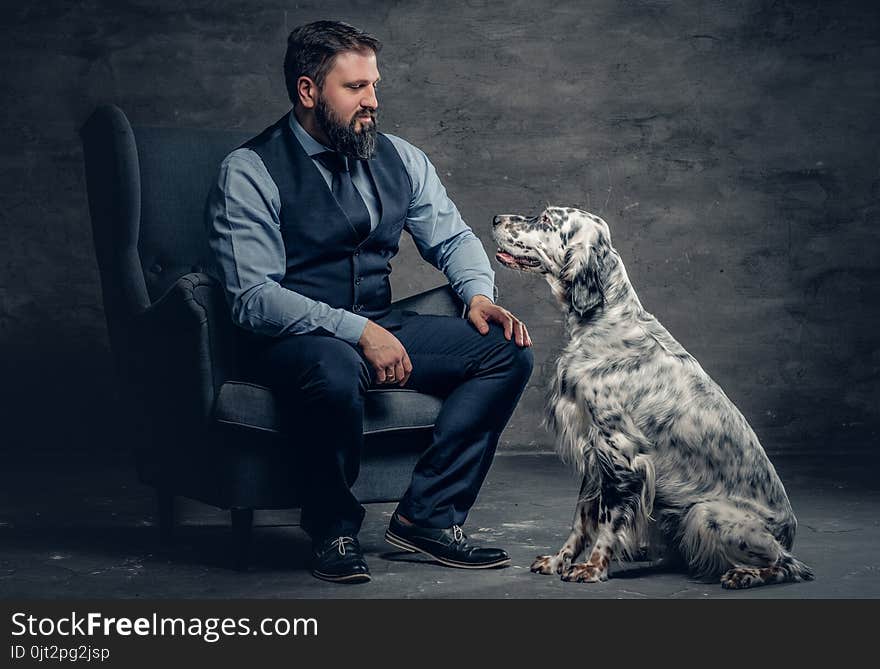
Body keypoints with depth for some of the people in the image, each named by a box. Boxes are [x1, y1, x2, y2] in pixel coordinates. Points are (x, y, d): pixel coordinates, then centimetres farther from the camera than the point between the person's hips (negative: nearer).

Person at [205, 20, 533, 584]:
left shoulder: (399, 159, 9)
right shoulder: (250, 172, -9)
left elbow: (452, 237, 16)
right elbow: (253, 298, -17)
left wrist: (480, 294, -7)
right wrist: (357, 332, -26)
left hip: (381, 328, 6)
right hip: (292, 341, -6)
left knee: (508, 350, -12)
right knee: (337, 372, -40)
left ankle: (429, 515, -8)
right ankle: (334, 529, -13)